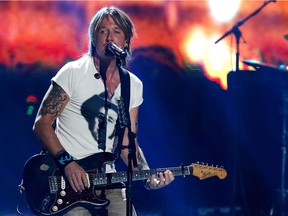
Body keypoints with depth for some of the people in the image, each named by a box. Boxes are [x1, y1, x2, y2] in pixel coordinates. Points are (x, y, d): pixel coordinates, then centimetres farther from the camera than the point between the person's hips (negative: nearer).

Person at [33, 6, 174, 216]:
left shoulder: (134, 86, 10)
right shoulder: (73, 73, -5)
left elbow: (128, 143, 12)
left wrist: (148, 176, -4)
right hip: (69, 180, -4)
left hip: (106, 180, 5)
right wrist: (67, 162, -17)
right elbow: (42, 123, -6)